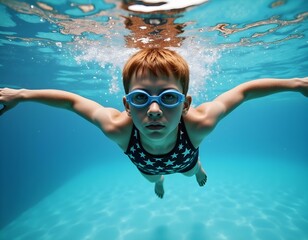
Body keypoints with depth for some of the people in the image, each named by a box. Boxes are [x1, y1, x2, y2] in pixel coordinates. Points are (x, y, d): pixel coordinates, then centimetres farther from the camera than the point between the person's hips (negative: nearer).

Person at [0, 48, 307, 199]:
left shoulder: (199, 123, -47)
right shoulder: (117, 128, -46)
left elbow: (243, 90, -31)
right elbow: (73, 100, -30)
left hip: (184, 160, 0)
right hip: (148, 166, 1)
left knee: (190, 169, 35)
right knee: (151, 177, 36)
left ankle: (198, 168, 74)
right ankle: (159, 181, 75)